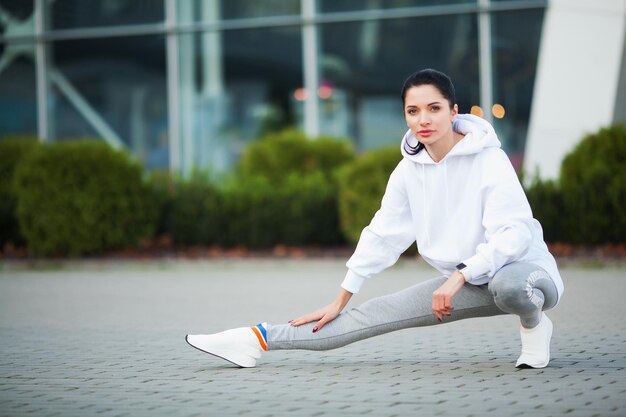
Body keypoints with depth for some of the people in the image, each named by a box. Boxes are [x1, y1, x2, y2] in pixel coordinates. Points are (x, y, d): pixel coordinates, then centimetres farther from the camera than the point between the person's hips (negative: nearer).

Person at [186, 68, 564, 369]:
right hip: (465, 282, 5)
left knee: (507, 286, -41)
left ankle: (533, 325, -7)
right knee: (378, 313, -5)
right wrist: (341, 301, 9)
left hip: (524, 271, -5)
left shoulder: (490, 160, -18)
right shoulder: (409, 170, 0)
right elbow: (382, 236, 7)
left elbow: (515, 233, -26)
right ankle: (260, 340, -5)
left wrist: (458, 278, -33)